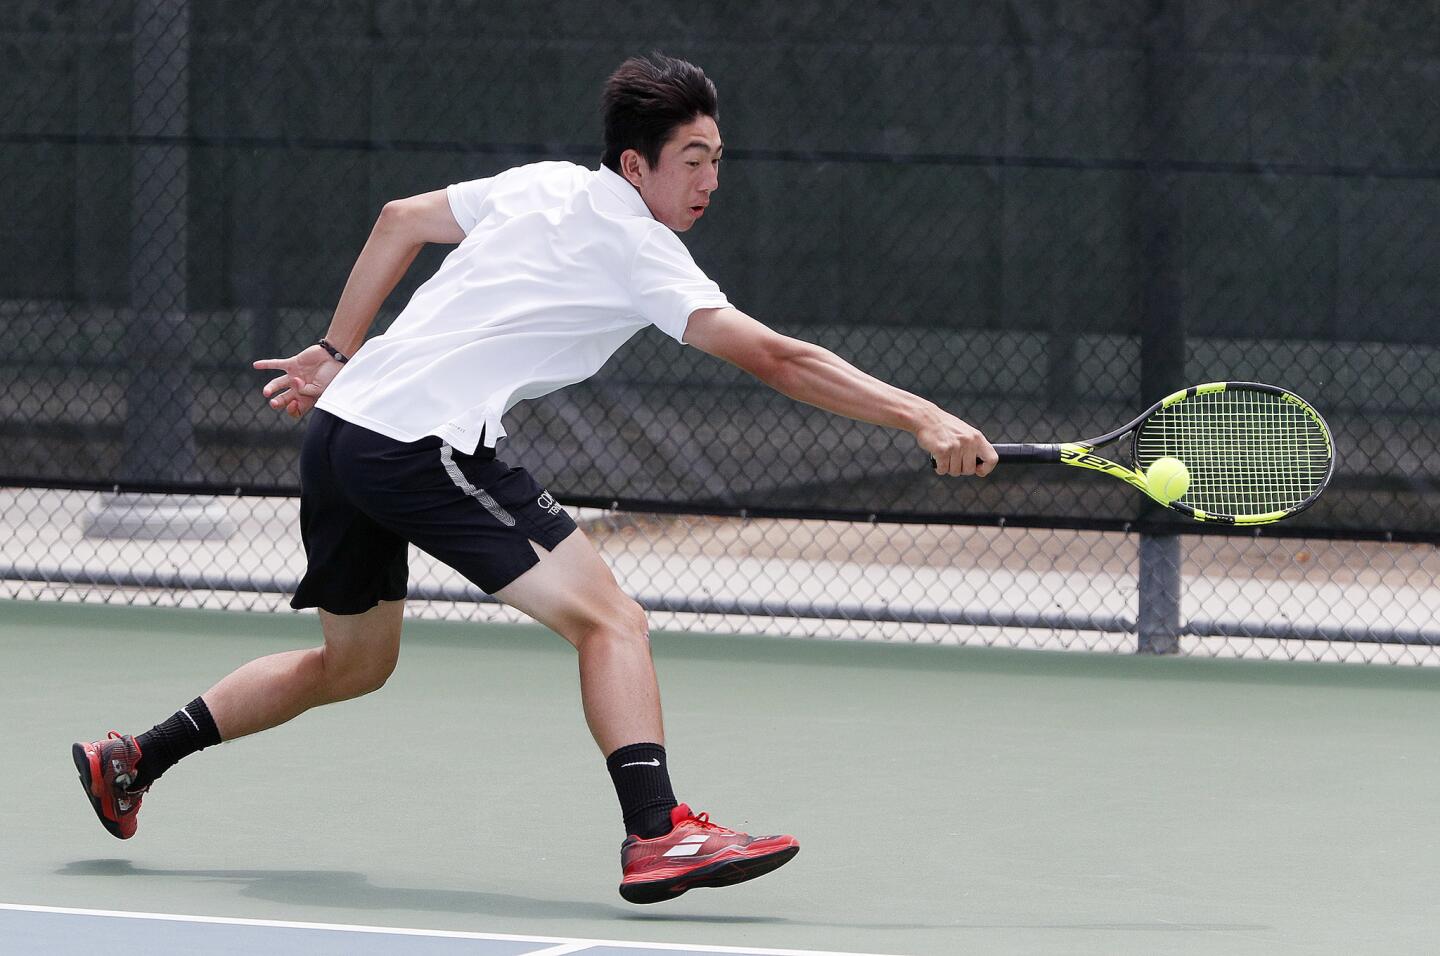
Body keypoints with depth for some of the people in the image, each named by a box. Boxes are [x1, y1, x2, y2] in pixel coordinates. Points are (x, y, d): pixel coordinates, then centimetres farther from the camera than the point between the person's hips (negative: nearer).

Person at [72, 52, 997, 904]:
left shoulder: (544, 185, 14)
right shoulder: (641, 254, -9)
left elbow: (401, 220, 25)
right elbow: (778, 360, -18)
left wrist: (337, 352, 32)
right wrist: (923, 418, -21)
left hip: (342, 421, 9)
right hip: (427, 442, -9)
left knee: (355, 664, 25)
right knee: (610, 620, -13)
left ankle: (132, 760, 30)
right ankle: (658, 835, -28)